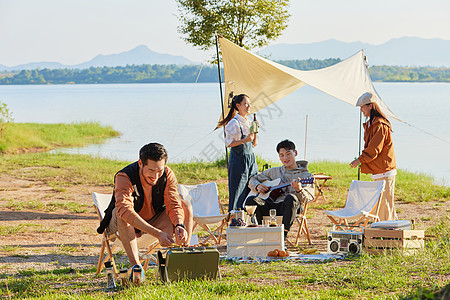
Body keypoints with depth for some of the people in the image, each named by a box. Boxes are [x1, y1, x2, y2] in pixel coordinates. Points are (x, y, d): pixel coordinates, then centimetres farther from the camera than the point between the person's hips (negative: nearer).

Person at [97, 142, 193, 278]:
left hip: (154, 221, 4)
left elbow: (173, 204, -17)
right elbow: (125, 210, -44)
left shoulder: (167, 174, -15)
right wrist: (158, 234, -53)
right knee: (121, 212, -37)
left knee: (186, 207, -16)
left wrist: (179, 225, -42)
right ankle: (135, 266, -40)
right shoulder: (124, 177, -30)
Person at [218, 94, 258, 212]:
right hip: (238, 160, -7)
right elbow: (229, 143, -13)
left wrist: (255, 131, 1)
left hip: (251, 159, 7)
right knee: (238, 192, -5)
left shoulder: (249, 122, 13)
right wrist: (244, 140, -21)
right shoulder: (234, 123, -9)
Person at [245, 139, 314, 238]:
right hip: (271, 206, 3)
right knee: (250, 200, -25)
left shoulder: (306, 175, 13)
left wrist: (299, 190, -24)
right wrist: (258, 186, 6)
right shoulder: (274, 172, 24)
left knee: (291, 198, -40)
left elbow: (308, 197, -1)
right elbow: (253, 180, 30)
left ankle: (283, 235, -41)